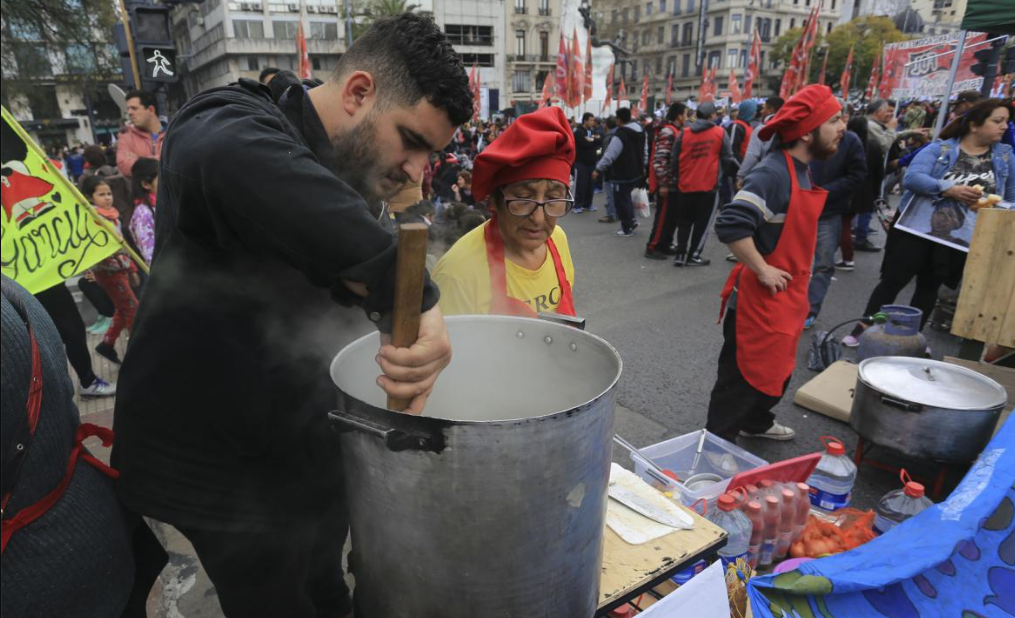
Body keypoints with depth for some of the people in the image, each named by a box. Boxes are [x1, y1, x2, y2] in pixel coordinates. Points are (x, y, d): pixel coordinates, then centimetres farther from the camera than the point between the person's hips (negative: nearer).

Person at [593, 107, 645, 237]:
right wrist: (642, 167, 31)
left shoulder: (620, 135, -22)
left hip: (622, 175, -9)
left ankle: (627, 228, 9)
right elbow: (643, 152, 19)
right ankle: (631, 220, 22)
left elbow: (609, 155, -24)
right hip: (636, 173, 9)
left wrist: (598, 169, -16)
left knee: (621, 201, 3)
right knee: (626, 197, 25)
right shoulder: (640, 131, 7)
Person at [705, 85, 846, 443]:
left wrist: (799, 285, 15)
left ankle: (757, 423, 45)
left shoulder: (802, 170, 9)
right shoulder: (772, 173, -22)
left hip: (789, 297, 10)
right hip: (760, 299, -10)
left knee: (778, 370, 24)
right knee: (743, 377, 2)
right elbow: (731, 225, -34)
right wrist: (763, 271, -25)